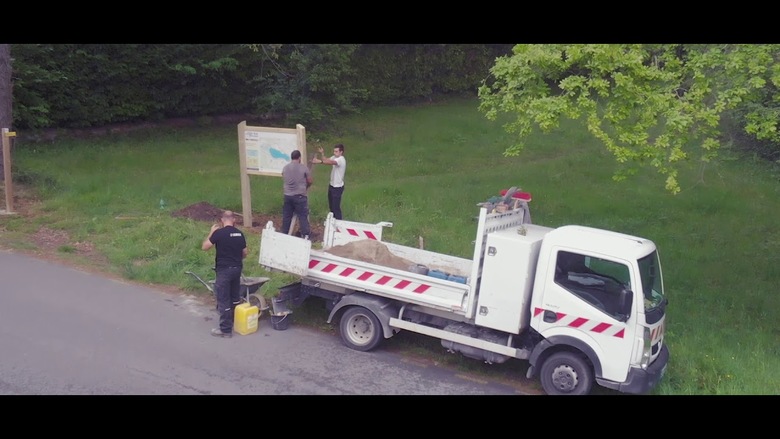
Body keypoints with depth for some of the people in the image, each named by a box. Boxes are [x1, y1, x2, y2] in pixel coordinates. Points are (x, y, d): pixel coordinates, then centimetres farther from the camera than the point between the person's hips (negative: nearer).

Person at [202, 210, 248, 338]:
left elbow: (205, 247, -7)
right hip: (237, 268, 6)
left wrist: (212, 232, 3)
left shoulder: (219, 233, -14)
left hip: (224, 269, -6)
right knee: (235, 297, 20)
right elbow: (245, 253, 11)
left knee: (223, 300, 0)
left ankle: (225, 329, 3)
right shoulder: (240, 234, 3)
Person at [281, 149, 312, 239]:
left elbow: (284, 181, 12)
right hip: (300, 196, -4)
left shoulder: (285, 168, 3)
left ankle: (284, 234, 21)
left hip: (287, 195, 4)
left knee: (286, 216, 13)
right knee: (303, 216, 3)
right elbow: (310, 181, -2)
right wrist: (305, 186, 18)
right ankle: (305, 235, 4)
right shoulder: (304, 167, -9)